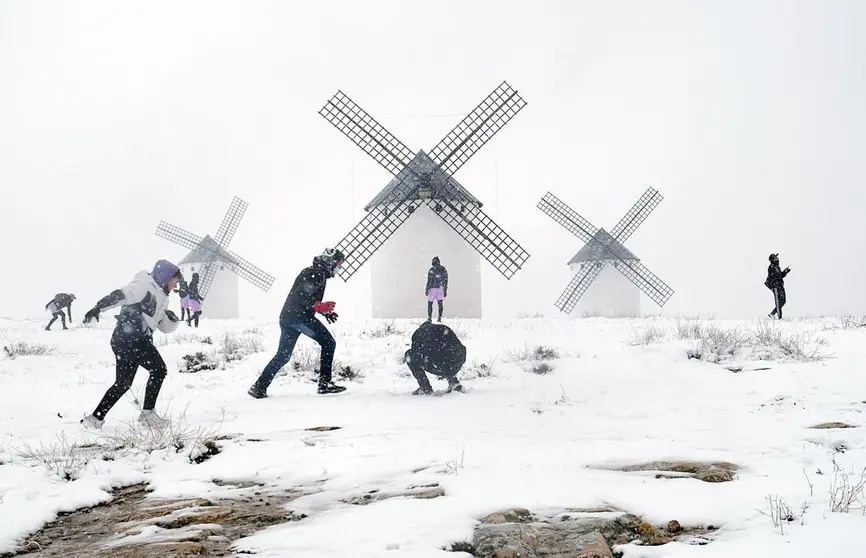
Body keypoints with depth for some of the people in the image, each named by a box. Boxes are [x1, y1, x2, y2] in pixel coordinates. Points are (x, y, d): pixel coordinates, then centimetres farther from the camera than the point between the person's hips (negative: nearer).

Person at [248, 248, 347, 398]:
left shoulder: (316, 273, 24)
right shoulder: (317, 273, -9)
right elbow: (300, 296, -20)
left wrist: (325, 311, 19)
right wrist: (319, 307, -22)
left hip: (287, 317, 10)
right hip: (299, 316, -10)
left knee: (283, 355, 11)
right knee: (328, 342, -4)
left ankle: (259, 387, 9)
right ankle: (325, 383, -8)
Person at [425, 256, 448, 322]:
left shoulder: (432, 270, -9)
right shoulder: (444, 270, 6)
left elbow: (429, 281, -10)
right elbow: (446, 281, 8)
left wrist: (426, 289, -5)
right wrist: (445, 291, 13)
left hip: (432, 289, -4)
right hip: (440, 289, 4)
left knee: (430, 303, 6)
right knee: (440, 304, 7)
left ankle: (429, 318, 2)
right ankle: (439, 318, 3)